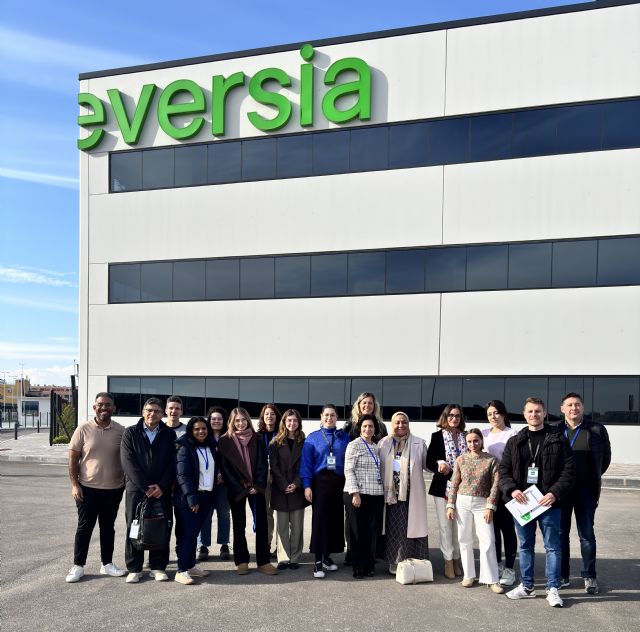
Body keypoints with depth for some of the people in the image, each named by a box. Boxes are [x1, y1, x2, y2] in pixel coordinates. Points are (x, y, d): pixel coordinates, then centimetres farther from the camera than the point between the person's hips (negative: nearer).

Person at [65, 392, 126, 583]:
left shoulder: (121, 431, -1)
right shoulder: (83, 429, -5)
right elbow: (73, 458, -2)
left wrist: (127, 483, 5)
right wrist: (74, 484, -7)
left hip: (113, 489, 2)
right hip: (87, 488, -2)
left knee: (108, 527, 13)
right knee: (84, 527, 5)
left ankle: (107, 564, 24)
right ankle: (78, 566, 17)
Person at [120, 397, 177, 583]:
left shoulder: (169, 435, 8)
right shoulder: (130, 433, 3)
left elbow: (173, 463, 2)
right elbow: (128, 462, -6)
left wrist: (161, 486, -10)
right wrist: (146, 487, -12)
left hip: (162, 490, 1)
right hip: (136, 489, -1)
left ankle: (158, 567, 14)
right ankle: (134, 568, 14)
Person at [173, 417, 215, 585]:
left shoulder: (211, 447, 12)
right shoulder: (185, 448, -8)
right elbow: (182, 475, -14)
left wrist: (211, 496, 12)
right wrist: (191, 498, -20)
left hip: (205, 496, 6)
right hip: (188, 499, -6)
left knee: (194, 532, 11)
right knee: (187, 533, -8)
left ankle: (191, 565, 19)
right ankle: (181, 571, -4)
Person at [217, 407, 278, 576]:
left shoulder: (256, 439, 6)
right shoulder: (225, 441, -1)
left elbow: (262, 464, 3)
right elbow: (225, 468, -4)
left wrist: (258, 485, -9)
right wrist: (240, 489, -10)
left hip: (256, 488, 2)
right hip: (236, 489, -2)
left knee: (261, 524, -2)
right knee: (239, 525, 4)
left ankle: (263, 562, 2)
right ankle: (241, 561, 12)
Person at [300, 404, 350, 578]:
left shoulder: (344, 438, 9)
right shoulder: (312, 438, 4)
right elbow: (306, 463, 1)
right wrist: (307, 485, -7)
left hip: (339, 483, 2)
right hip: (320, 481, -2)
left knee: (336, 519, 4)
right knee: (319, 519, -4)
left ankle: (327, 556, 20)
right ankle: (318, 561, 2)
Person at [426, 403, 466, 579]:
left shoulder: (466, 437, 7)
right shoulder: (437, 436, 0)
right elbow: (429, 461, -1)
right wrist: (440, 465, -21)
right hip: (442, 486, -2)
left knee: (459, 524, 6)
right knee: (445, 525, 3)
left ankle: (457, 559, 20)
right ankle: (448, 561, 13)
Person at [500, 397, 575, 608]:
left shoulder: (558, 439, -1)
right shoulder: (514, 442, 9)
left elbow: (569, 469, -5)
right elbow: (504, 470, 8)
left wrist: (555, 493, -16)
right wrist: (512, 489, -11)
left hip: (548, 502, -3)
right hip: (521, 502, 3)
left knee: (552, 546, 2)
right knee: (525, 546, 13)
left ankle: (552, 589, 13)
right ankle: (526, 586, 25)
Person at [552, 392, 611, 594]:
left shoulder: (597, 430, -1)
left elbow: (605, 458, 9)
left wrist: (593, 479, 10)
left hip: (586, 490, -1)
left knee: (587, 534, 6)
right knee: (560, 532, 7)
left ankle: (589, 577, 17)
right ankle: (562, 576, 17)